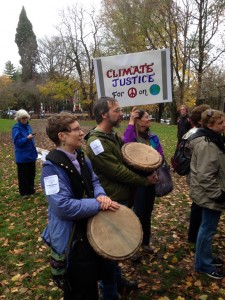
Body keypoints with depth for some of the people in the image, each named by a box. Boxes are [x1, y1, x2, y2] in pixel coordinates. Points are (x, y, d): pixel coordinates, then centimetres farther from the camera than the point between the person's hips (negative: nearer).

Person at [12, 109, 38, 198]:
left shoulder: (28, 126, 8)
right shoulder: (16, 128, -13)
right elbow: (17, 142, -18)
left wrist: (35, 152, 13)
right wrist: (27, 138, -30)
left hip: (31, 155, 7)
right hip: (22, 156, -7)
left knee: (31, 173, 15)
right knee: (23, 175, 4)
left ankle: (31, 189, 31)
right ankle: (24, 192, 16)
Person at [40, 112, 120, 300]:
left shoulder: (80, 157, 2)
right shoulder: (52, 167, -25)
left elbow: (94, 181, 9)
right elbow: (63, 206, -32)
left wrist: (101, 195, -15)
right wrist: (98, 204, -25)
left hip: (91, 230, 8)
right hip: (72, 240, -8)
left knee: (92, 279, 29)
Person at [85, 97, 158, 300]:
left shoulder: (113, 136, 8)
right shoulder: (97, 143, -23)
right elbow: (118, 171, -22)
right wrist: (144, 181, -10)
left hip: (121, 199, 9)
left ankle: (117, 279, 45)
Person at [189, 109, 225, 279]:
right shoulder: (206, 144, -25)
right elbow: (205, 176, -28)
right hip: (209, 194, -10)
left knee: (208, 227, 21)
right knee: (208, 229, 3)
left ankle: (206, 256, 38)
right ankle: (203, 264, 20)